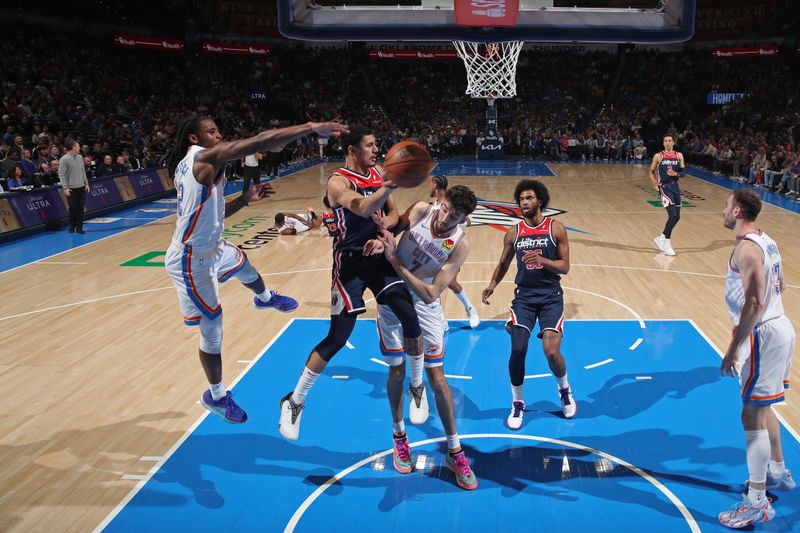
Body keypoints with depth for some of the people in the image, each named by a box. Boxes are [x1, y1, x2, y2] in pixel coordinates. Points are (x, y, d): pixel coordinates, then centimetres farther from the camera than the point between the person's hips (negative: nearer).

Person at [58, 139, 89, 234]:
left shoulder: (80, 157, 8)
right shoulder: (64, 159, -11)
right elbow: (61, 174, -12)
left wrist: (86, 183, 11)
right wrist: (65, 188, -17)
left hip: (81, 187, 5)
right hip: (71, 188, -5)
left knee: (80, 208, 4)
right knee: (73, 208, 0)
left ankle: (79, 227, 10)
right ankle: (72, 226, 17)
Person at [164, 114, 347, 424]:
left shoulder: (188, 165, 9)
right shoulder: (206, 157, -21)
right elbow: (260, 142, -29)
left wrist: (244, 199, 7)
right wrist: (312, 127, -29)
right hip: (193, 261, -10)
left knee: (242, 264, 36)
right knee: (212, 330, 3)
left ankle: (265, 298, 69)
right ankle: (216, 396, 22)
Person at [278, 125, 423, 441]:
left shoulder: (377, 174, 6)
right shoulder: (338, 182, -15)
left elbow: (393, 213, 12)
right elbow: (363, 208, -35)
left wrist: (387, 222, -11)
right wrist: (391, 185, -51)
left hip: (379, 254, 6)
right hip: (350, 262, -6)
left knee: (410, 318, -6)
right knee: (337, 337, -5)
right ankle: (294, 402, 12)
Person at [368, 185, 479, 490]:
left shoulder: (460, 244, -22)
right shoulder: (421, 210, -16)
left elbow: (431, 293, -25)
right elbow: (389, 230, -3)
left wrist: (395, 261, -29)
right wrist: (378, 240, -28)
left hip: (425, 304, -1)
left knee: (437, 378, 0)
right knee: (397, 372, 7)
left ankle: (454, 452, 14)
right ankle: (399, 436, 29)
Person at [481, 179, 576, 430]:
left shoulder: (555, 228, -2)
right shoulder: (514, 233, 4)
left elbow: (565, 266, -3)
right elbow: (504, 263, 15)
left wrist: (541, 259, -21)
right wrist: (492, 284, -3)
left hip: (551, 296, -2)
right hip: (524, 295, 2)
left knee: (552, 352, -12)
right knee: (517, 350, -10)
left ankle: (565, 390, 22)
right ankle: (517, 403, 11)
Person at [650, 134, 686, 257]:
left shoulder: (679, 156, 5)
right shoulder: (658, 156, -3)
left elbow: (684, 172, 4)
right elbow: (651, 171, 6)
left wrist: (676, 174, -17)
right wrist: (655, 183, -8)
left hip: (675, 187, 5)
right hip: (665, 187, -5)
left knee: (676, 217, 8)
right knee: (673, 216, -16)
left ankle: (662, 238, 25)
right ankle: (666, 243, -3)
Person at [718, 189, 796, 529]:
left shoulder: (745, 249, -20)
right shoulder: (766, 241, 10)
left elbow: (755, 303, -25)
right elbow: (779, 287, 19)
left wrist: (734, 349, -23)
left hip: (764, 335, -10)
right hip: (780, 327, 10)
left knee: (752, 416, -5)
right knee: (761, 408, 24)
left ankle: (757, 503, 3)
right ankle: (778, 473, 40)